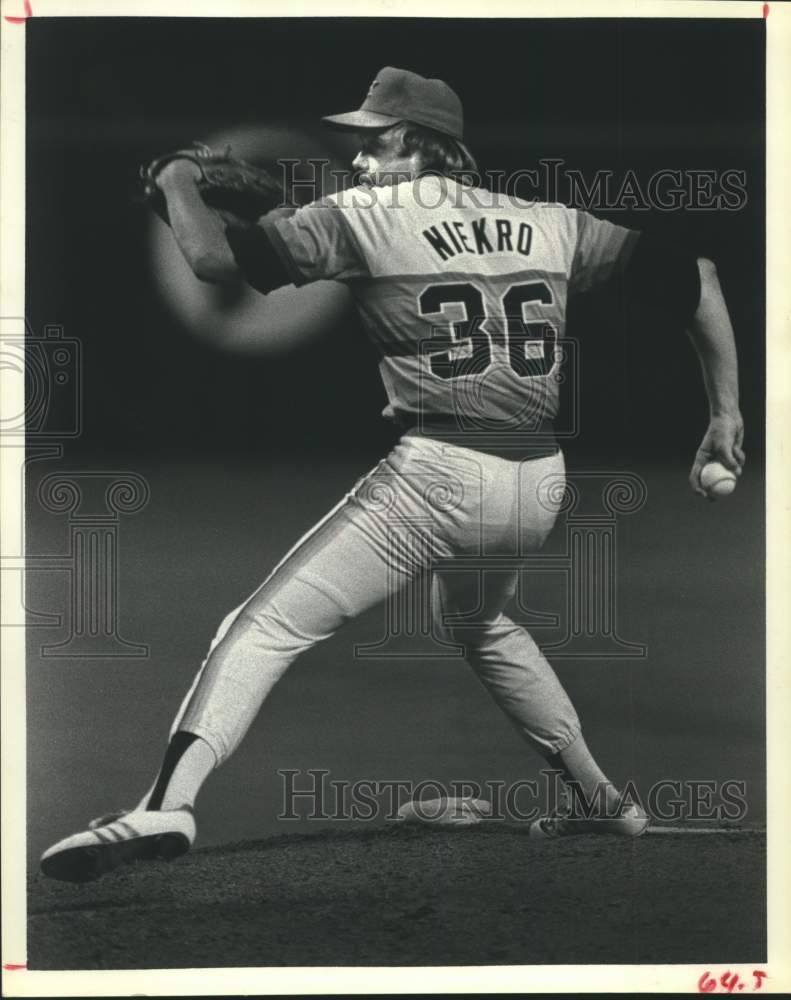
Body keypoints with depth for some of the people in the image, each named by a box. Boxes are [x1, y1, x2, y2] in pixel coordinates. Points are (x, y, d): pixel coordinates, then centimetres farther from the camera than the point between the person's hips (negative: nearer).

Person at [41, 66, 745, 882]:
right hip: (540, 485, 6)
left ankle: (169, 801, -27)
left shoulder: (362, 216, 0)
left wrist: (178, 181, 15)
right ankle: (599, 795, 35)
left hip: (436, 473, -6)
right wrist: (725, 409, 19)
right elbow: (692, 276, 13)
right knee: (475, 623, 34)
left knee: (267, 625, -7)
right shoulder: (550, 223, 13)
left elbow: (212, 255, -5)